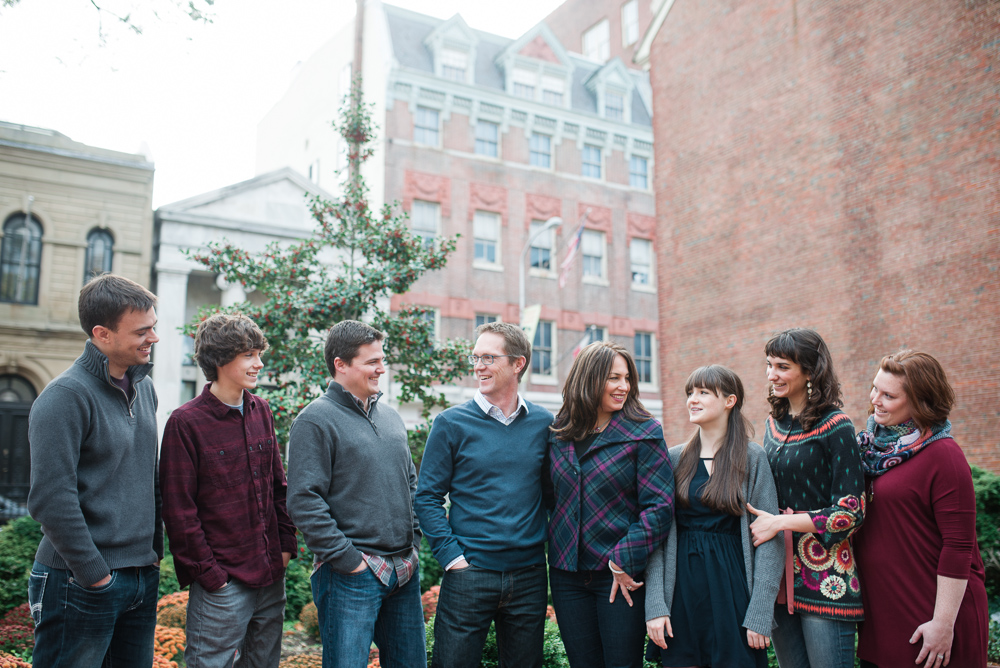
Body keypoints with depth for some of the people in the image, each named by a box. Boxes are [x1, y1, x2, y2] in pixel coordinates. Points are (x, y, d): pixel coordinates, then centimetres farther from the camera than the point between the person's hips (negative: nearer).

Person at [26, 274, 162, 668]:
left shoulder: (144, 389, 10)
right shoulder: (66, 396, -15)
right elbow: (51, 499, -19)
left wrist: (155, 548, 13)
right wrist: (95, 574, -16)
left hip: (144, 577, 7)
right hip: (82, 586, -7)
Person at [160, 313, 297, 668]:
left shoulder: (261, 411, 8)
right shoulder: (186, 422, -10)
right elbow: (179, 510, -10)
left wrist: (286, 543, 6)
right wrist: (207, 573, -11)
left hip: (272, 577, 6)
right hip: (221, 584, -6)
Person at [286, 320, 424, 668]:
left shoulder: (390, 415, 13)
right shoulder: (316, 420, -10)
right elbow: (304, 501, -16)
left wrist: (414, 536, 11)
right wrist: (345, 558, -16)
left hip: (404, 571, 7)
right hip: (352, 574, -7)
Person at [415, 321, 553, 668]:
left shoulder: (543, 423, 4)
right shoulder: (451, 424, -4)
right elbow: (428, 497, -4)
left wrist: (550, 545, 4)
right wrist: (451, 555, -11)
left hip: (529, 574, 3)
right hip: (470, 572, -2)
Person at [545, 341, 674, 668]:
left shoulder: (644, 433, -6)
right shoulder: (558, 434, 5)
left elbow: (660, 507, -11)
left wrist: (623, 561, -15)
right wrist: (559, 547, 8)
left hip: (621, 577, -3)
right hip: (567, 574, 4)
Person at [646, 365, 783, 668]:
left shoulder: (753, 458, -2)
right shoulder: (674, 459, 5)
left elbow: (770, 540, -5)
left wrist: (759, 614, -12)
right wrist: (655, 606, -6)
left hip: (732, 589, -2)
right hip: (681, 590, 2)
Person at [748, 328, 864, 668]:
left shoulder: (835, 427, -10)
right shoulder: (773, 423, 10)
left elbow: (851, 511, -13)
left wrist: (780, 523, -15)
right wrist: (763, 523, 8)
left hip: (824, 575, -6)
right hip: (777, 570, 6)